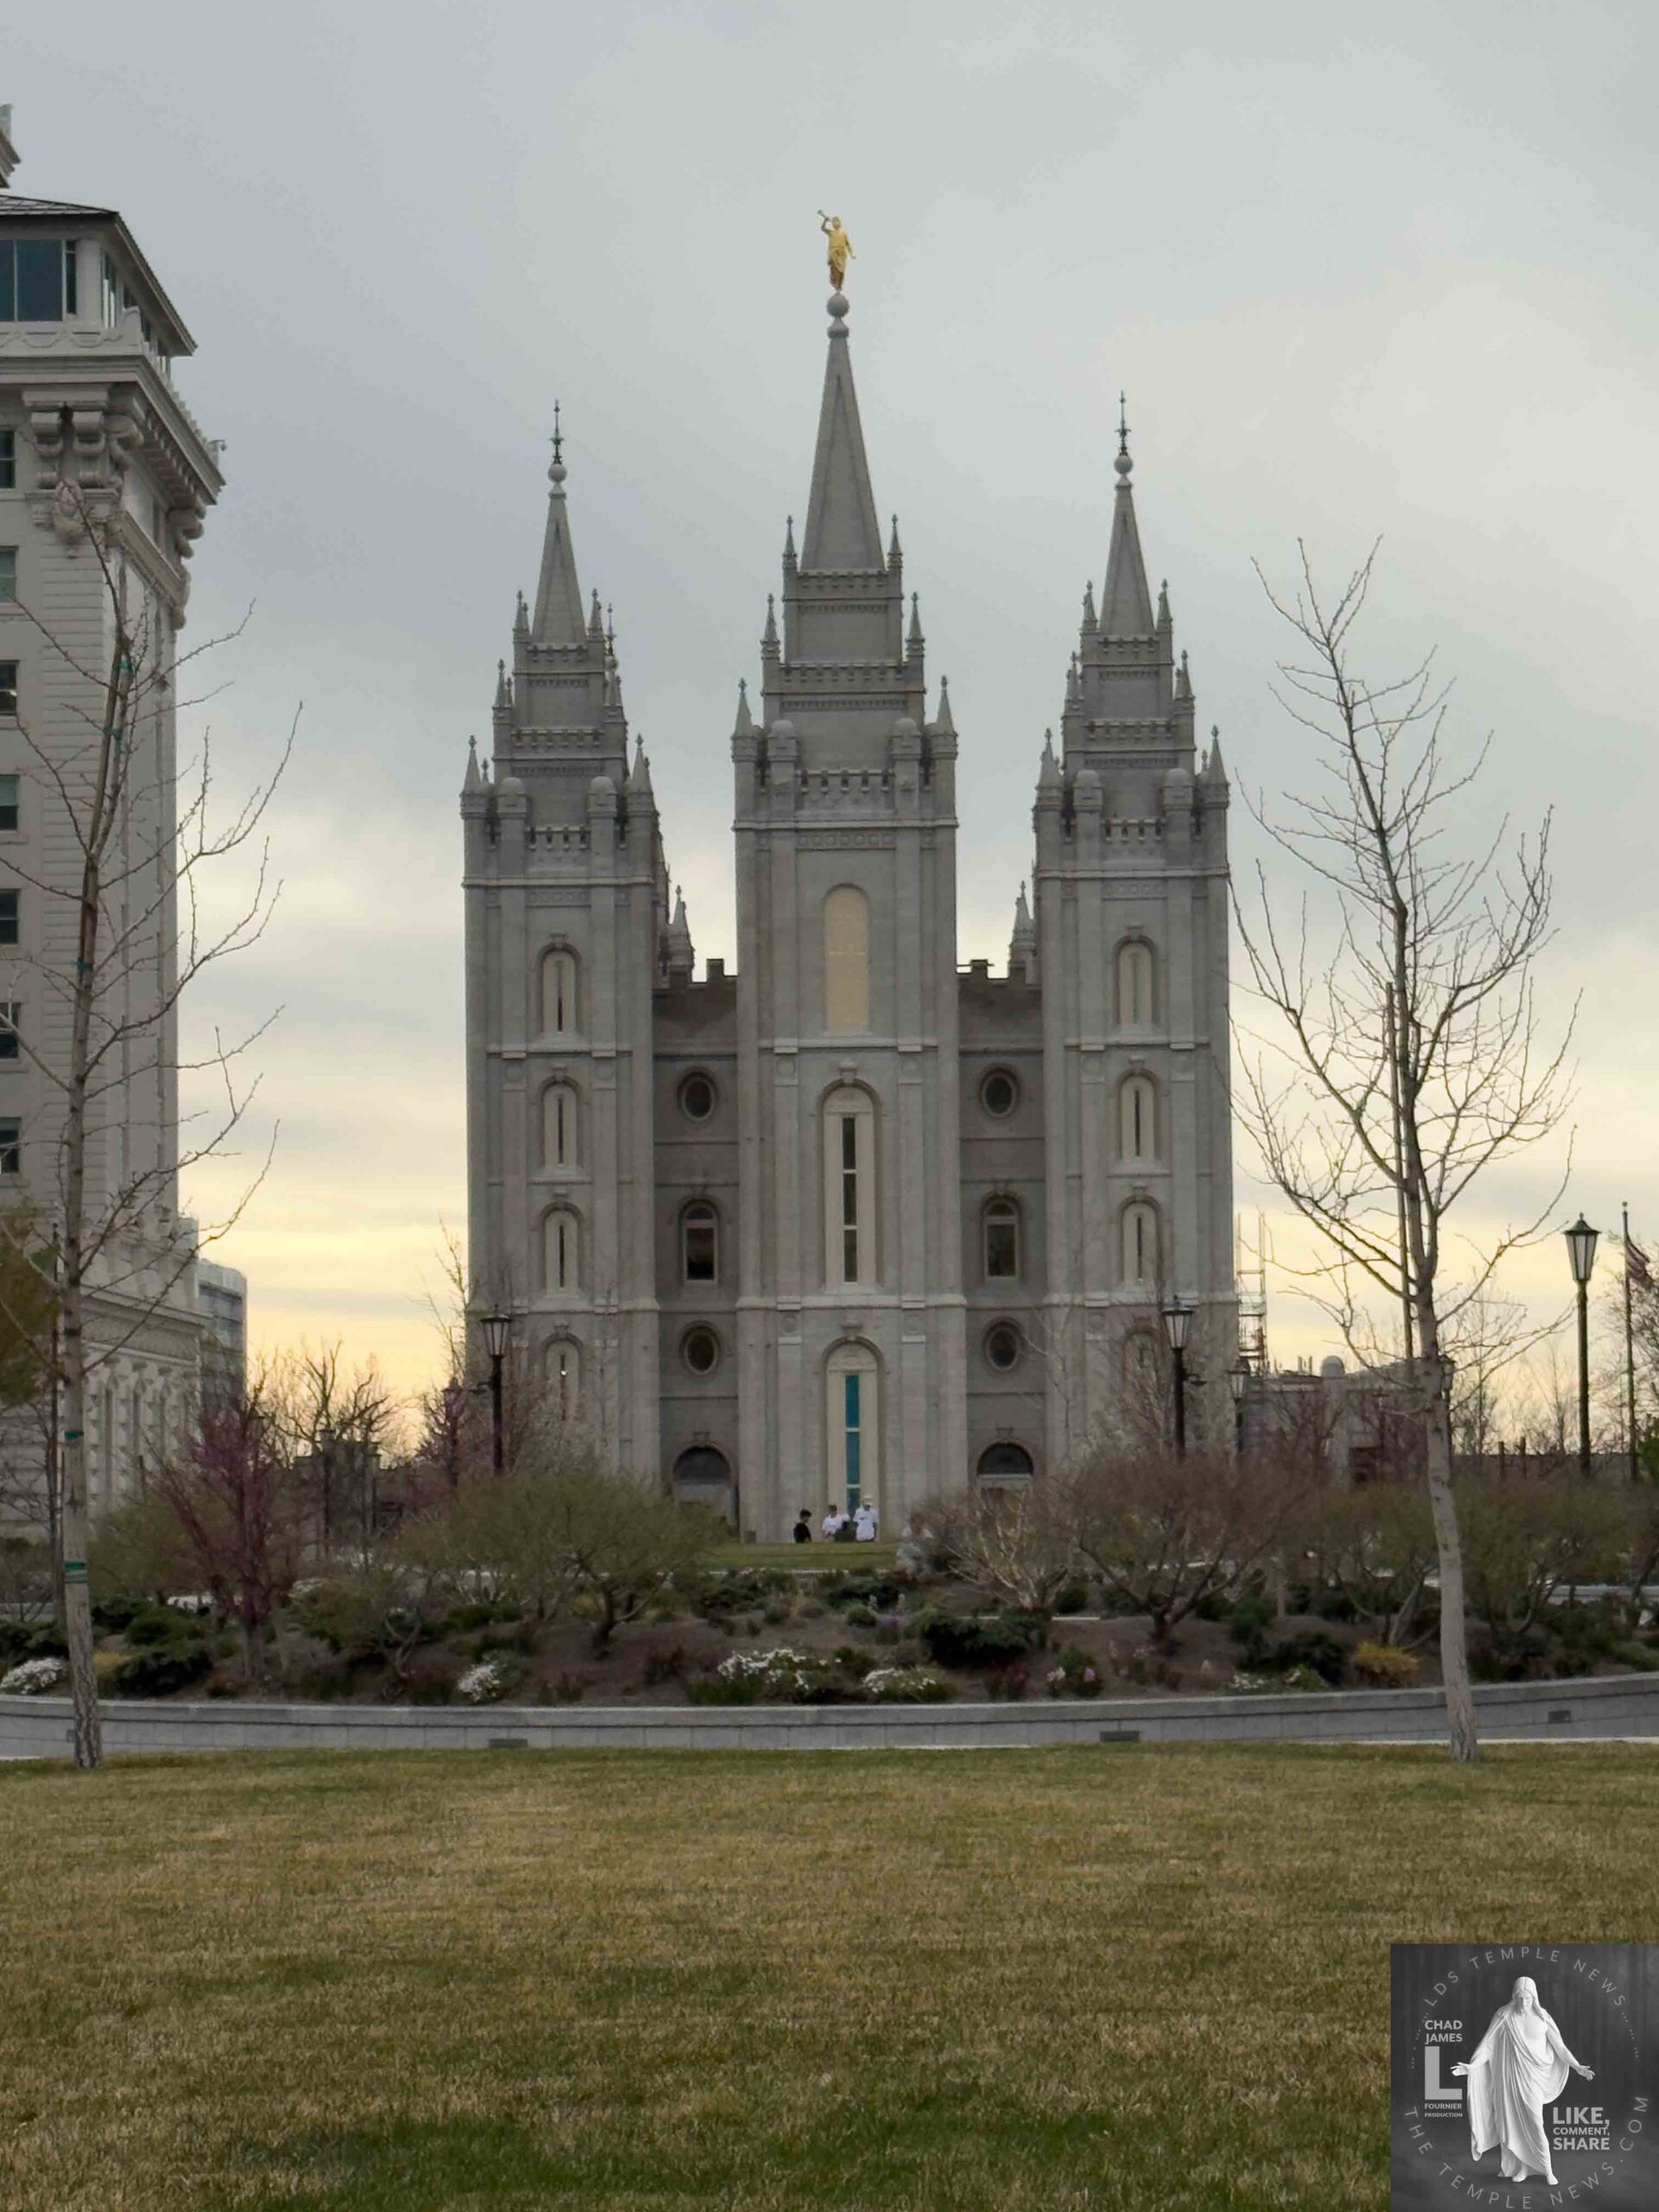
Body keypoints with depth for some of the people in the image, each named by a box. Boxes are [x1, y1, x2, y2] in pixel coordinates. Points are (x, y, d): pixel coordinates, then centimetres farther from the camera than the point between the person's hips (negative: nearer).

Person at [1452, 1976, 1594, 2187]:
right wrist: (1472, 2066, -16)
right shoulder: (1505, 2016, -4)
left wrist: (1577, 2067, -5)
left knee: (1535, 2124, -5)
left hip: (1532, 2078, -1)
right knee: (1512, 2123, 3)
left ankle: (1546, 2170, 4)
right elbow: (1488, 2044, -6)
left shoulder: (1542, 2018, -1)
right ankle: (1520, 2167, 15)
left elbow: (1559, 2046, 3)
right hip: (1509, 2075, 1)